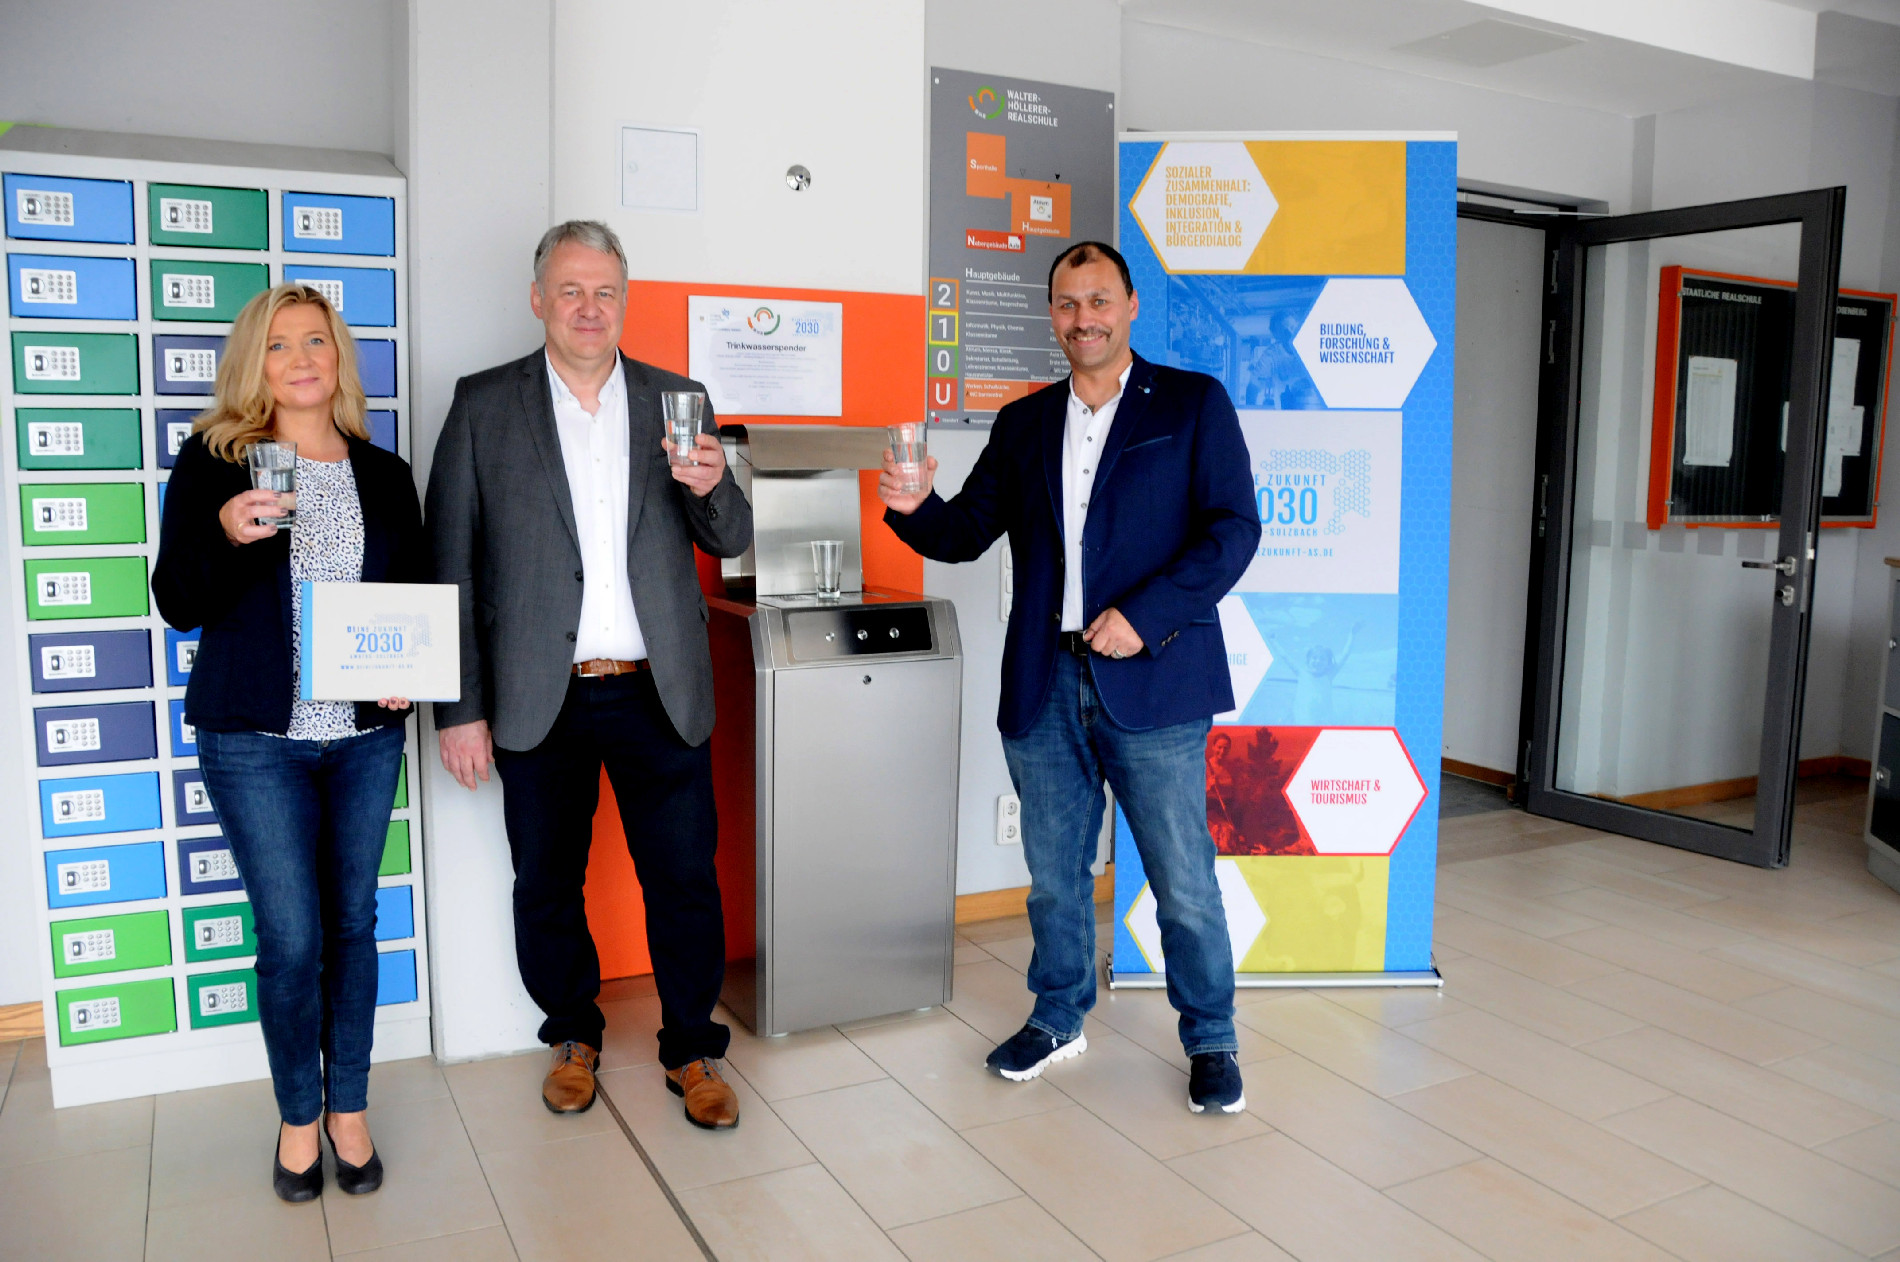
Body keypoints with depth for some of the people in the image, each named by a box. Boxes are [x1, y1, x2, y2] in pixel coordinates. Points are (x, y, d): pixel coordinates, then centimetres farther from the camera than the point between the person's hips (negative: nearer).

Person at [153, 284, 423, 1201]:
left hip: (366, 737, 3)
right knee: (290, 937, -1)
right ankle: (298, 1115, 23)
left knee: (352, 922, 11)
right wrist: (226, 536, -22)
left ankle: (349, 1108, 27)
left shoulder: (384, 474, 7)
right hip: (255, 738, -2)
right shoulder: (212, 462, -1)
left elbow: (417, 598, 13)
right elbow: (176, 605, -4)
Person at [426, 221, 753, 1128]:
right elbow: (451, 566, -1)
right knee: (546, 885, 13)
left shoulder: (676, 400, 7)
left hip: (659, 693, 1)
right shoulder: (484, 405, 2)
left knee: (684, 881, 6)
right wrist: (461, 708, -5)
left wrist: (711, 488, -17)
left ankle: (691, 1050, 26)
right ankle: (574, 1037, 35)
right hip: (541, 700, 0)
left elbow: (731, 542, 7)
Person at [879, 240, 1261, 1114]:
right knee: (1054, 873, 15)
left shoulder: (1193, 404, 2)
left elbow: (1233, 528, -6)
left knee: (1184, 880, 4)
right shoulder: (1023, 424, 14)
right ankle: (1058, 1020, 34)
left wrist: (1144, 614, -16)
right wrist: (914, 509, -11)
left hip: (1151, 682, -4)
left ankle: (1210, 1041, 24)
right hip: (1045, 686, 4)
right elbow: (966, 534, 11)